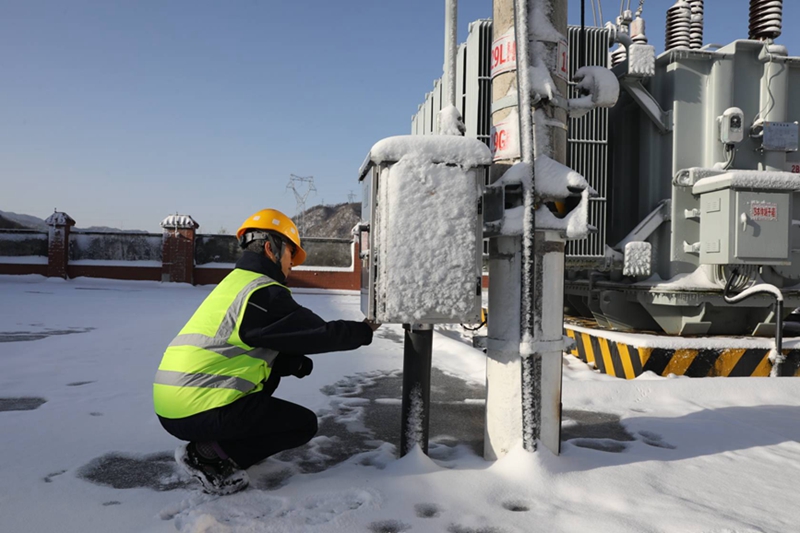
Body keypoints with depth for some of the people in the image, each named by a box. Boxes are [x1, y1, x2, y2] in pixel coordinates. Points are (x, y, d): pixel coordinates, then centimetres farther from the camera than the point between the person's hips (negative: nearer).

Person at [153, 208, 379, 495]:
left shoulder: (235, 282, 16)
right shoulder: (263, 293, -14)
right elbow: (320, 334, -9)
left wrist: (298, 364, 7)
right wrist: (364, 330, 7)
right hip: (197, 410, -10)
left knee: (273, 366, 22)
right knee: (304, 424, 1)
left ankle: (219, 439, 15)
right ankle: (208, 455, -5)